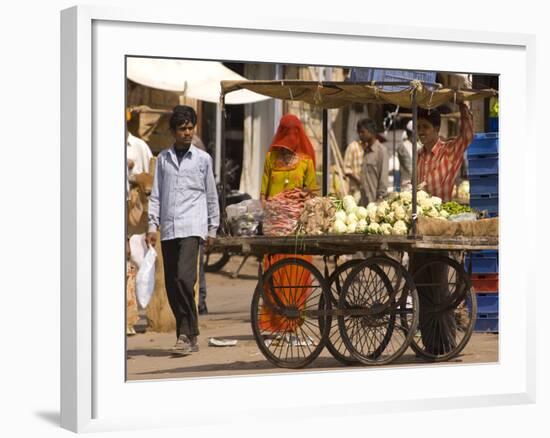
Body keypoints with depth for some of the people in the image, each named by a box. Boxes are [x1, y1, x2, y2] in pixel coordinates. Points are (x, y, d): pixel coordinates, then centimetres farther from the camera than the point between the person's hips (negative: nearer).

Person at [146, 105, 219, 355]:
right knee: (172, 284, 4)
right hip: (168, 229, 4)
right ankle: (189, 335, 14)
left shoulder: (202, 159, 8)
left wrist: (212, 228, 10)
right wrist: (153, 226, 4)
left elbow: (211, 196, 12)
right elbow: (156, 195, 13)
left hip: (192, 228, -4)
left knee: (184, 278, -19)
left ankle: (187, 335, -15)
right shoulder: (163, 158, 13)